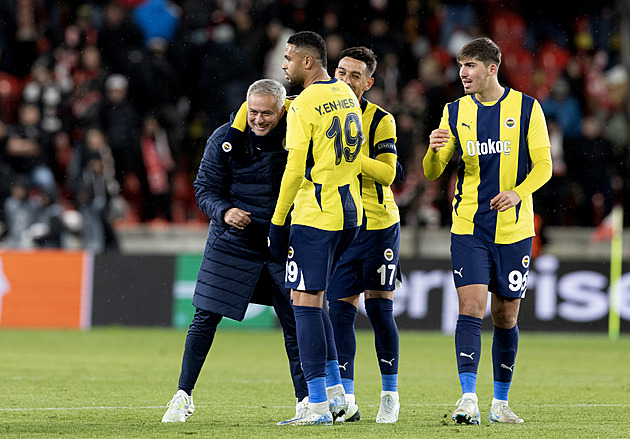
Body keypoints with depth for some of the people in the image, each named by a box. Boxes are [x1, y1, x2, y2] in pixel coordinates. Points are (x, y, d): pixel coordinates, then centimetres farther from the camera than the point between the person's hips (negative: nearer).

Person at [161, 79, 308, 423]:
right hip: (233, 242, 0)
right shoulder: (225, 139, -7)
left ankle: (305, 400, 11)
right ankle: (184, 396, 8)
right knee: (206, 317, -2)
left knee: (295, 322, -1)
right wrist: (224, 212, -22)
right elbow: (204, 188, -2)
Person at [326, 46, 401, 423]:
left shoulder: (380, 120, -6)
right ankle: (347, 401, 1)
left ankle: (390, 395, 12)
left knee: (379, 309, 0)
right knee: (341, 310, -2)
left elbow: (387, 171, -16)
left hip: (378, 224, -3)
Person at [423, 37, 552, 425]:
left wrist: (518, 192, -19)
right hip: (468, 228, 1)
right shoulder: (456, 112, 7)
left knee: (506, 317, 6)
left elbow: (543, 165, -1)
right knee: (471, 307, -14)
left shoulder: (527, 108, 0)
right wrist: (435, 151, -16)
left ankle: (501, 402, 19)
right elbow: (433, 174, 7)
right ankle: (468, 399, -19)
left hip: (514, 229, -1)